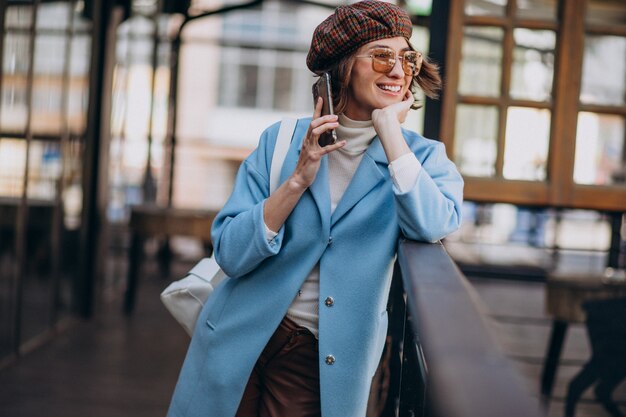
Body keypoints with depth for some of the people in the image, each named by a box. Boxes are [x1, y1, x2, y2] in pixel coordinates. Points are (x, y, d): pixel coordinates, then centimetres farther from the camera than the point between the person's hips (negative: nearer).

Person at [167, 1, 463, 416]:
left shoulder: (422, 156, -4)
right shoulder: (281, 141, -3)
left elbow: (434, 226, -26)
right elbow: (231, 254, -9)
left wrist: (389, 126, -20)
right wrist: (298, 180, -20)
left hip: (325, 360, -1)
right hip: (239, 340, 1)